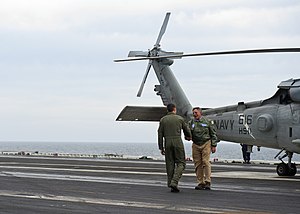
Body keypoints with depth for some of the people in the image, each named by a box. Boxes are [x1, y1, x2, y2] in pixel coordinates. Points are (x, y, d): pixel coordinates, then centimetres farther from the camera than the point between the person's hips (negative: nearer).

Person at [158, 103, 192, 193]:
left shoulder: (163, 119, 5)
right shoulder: (180, 118, 2)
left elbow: (160, 134, 3)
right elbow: (186, 130, 14)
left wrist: (161, 148, 8)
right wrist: (189, 136, 37)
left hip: (167, 142, 2)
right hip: (177, 142, -2)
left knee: (170, 164, 8)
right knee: (181, 163, 3)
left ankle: (172, 186, 6)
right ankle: (174, 182, -16)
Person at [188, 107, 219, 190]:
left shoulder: (207, 121, 0)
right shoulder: (191, 122, 7)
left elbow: (213, 134, 3)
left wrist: (214, 145, -1)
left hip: (206, 144, -3)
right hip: (195, 145, 3)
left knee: (206, 162, -11)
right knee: (198, 164, 2)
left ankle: (207, 182, -8)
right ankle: (200, 183, 8)